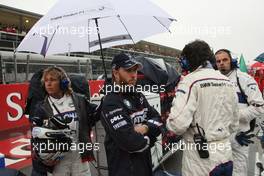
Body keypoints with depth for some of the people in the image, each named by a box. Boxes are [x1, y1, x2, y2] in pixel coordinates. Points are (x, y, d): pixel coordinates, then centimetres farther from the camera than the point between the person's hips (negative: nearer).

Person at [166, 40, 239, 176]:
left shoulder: (190, 81, -16)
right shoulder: (227, 82, 6)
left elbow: (178, 124, -25)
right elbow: (234, 124, 13)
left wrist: (170, 122, -4)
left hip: (201, 161, -6)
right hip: (226, 156, 7)